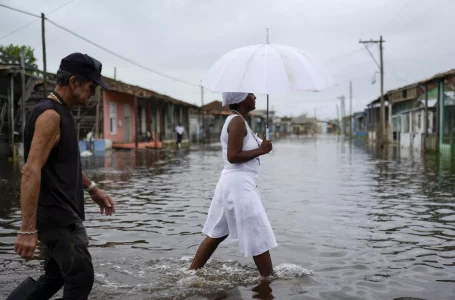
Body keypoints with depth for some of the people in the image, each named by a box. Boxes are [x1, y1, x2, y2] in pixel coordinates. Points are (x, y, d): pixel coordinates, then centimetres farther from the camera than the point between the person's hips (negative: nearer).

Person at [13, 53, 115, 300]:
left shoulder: (62, 112, 14)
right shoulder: (50, 114, -17)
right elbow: (31, 171, -25)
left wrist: (92, 189, 24)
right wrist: (28, 229, -28)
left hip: (63, 214, 10)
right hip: (55, 216, -10)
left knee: (56, 277, 17)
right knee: (81, 277, -5)